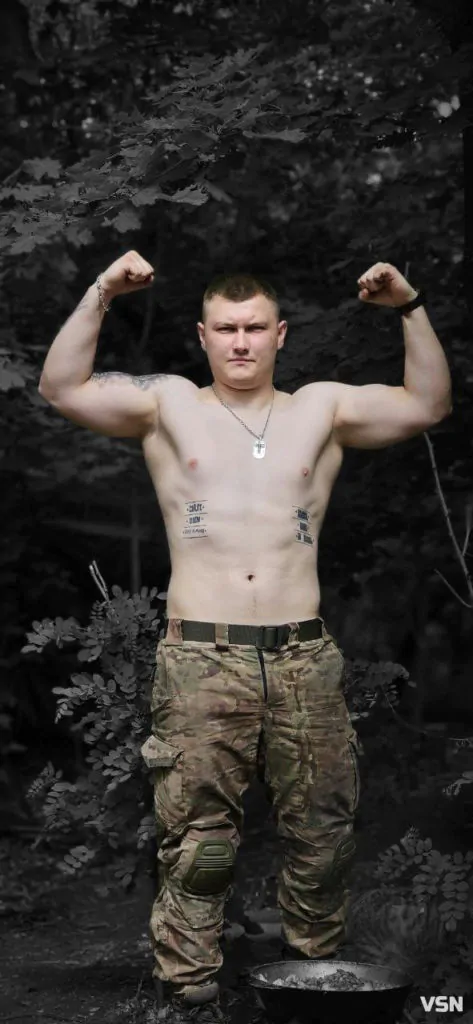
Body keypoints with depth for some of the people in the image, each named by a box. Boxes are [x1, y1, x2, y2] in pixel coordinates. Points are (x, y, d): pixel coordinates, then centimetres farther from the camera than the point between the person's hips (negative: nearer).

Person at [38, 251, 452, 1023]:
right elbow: (62, 389, -3)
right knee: (197, 845, 0)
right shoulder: (169, 405, 7)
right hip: (203, 660, -2)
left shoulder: (321, 409, 11)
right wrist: (101, 296, -14)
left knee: (322, 836, 9)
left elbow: (427, 405, 5)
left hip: (305, 657, 2)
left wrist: (411, 309, -7)